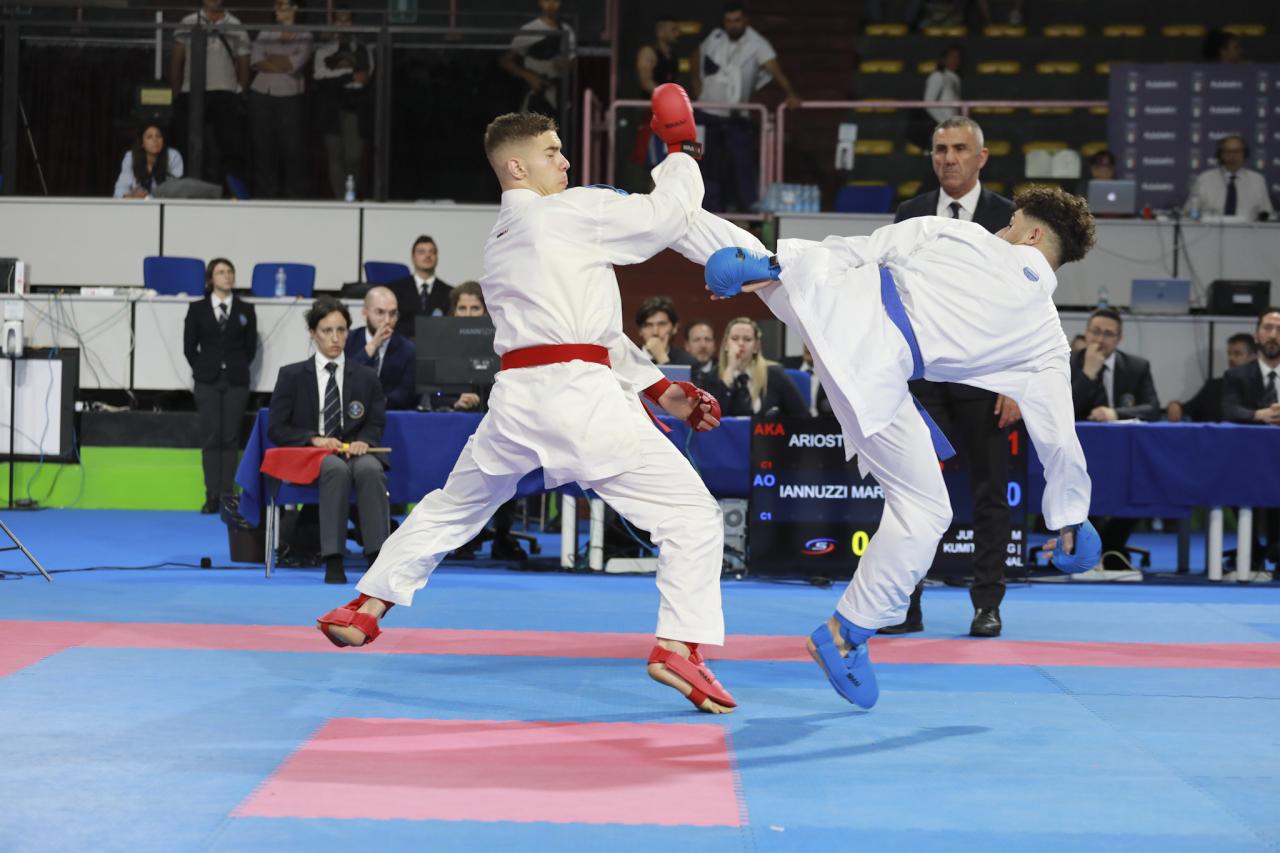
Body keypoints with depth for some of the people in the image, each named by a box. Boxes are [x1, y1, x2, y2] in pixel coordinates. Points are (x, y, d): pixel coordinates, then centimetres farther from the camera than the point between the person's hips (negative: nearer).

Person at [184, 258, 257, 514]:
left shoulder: (246, 310, 6)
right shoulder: (197, 309, 5)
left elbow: (251, 346, 9)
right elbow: (189, 346, 7)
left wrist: (238, 368, 3)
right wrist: (203, 369, 2)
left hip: (236, 381, 0)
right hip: (208, 381, 0)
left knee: (231, 438, -2)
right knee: (210, 437, -3)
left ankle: (227, 495, -1)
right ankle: (212, 495, -3)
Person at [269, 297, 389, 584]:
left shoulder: (366, 377, 14)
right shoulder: (292, 375, 9)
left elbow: (376, 424, 14)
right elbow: (276, 429, 4)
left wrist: (363, 442, -11)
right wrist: (314, 439, -13)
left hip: (353, 451, 2)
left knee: (370, 469, -36)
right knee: (337, 469, -39)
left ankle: (377, 557, -40)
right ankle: (333, 561, -42)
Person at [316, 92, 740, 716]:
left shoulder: (498, 243, 24)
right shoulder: (575, 211, -2)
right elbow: (666, 214, -3)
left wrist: (659, 390, 20)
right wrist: (680, 150, 14)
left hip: (516, 398, 8)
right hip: (579, 398, -8)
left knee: (452, 508, 29)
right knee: (690, 514, -4)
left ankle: (366, 607, 37)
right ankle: (679, 646, -18)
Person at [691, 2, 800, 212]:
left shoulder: (756, 43, -14)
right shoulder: (715, 38, -1)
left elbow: (775, 69, -28)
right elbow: (698, 59, 19)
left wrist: (790, 93, -43)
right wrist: (698, 88, 8)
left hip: (737, 117, -3)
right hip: (709, 114, 3)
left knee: (745, 163, -8)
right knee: (710, 165, 7)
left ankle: (751, 209, -3)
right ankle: (711, 210, 15)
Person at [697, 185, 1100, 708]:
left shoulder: (958, 232, 16)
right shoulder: (1045, 337, 16)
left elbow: (859, 249, 8)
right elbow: (1058, 436, 20)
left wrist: (770, 264, 9)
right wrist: (1071, 518, 33)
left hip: (834, 297, 2)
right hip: (876, 371, -2)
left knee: (743, 248, 27)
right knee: (923, 510, 10)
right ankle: (846, 637, 12)